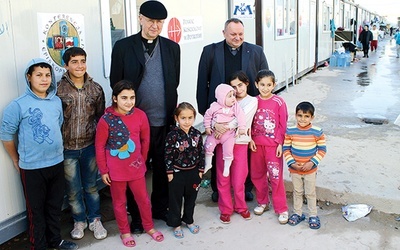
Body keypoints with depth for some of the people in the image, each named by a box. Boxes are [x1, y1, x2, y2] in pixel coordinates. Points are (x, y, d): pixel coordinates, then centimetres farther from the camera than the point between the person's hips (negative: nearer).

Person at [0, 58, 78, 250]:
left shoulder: (57, 101, 2)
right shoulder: (18, 105, -13)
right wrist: (17, 160, 2)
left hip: (56, 163, 5)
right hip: (32, 167, -5)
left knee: (55, 205, 18)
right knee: (36, 209, 10)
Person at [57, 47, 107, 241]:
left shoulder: (96, 88, -1)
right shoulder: (58, 89, -10)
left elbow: (100, 117, 6)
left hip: (90, 146, 2)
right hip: (67, 148, -1)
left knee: (91, 186, 16)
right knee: (73, 189, 13)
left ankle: (94, 220, 33)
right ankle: (79, 221, 34)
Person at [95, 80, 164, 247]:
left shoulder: (140, 115, -10)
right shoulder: (106, 119, -17)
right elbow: (99, 147, -8)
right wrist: (103, 170, -5)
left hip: (136, 167, 2)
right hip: (115, 170, -2)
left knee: (143, 199, 16)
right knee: (119, 202, 16)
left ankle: (149, 227, 39)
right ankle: (125, 232, 36)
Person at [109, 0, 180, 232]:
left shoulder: (172, 47, 5)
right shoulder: (123, 46, -3)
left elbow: (174, 83, 9)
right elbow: (116, 84, -1)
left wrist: (170, 110, 5)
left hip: (165, 121, 2)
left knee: (163, 168, 14)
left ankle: (161, 208, 33)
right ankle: (137, 215, 26)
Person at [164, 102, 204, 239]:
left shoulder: (197, 134, -5)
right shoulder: (172, 135, -16)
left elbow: (201, 153, 2)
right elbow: (168, 155, -12)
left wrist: (200, 171, 3)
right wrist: (170, 172, -10)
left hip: (193, 172, 4)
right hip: (177, 172, -3)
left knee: (191, 198, 18)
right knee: (175, 200, 10)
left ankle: (189, 220, 37)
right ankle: (176, 224, 26)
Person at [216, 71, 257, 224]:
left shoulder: (252, 101, 0)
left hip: (240, 143, -2)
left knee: (239, 179, 5)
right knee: (223, 178, 6)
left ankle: (240, 206, 29)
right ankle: (226, 209, 22)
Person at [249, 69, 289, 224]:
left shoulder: (279, 102, -8)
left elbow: (283, 124, -6)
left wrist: (280, 143, -8)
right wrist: (250, 139, -3)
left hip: (273, 145, -4)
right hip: (256, 144, 4)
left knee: (276, 177, -3)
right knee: (257, 175, 14)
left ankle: (282, 209, 8)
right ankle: (263, 202, 33)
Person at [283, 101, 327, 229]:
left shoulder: (317, 132, -12)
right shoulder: (290, 131, -10)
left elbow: (322, 149, -6)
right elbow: (286, 148, -3)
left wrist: (312, 162, -16)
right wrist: (291, 163, -13)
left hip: (310, 170, -1)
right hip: (295, 169, 1)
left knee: (310, 193, 12)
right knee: (297, 192, 17)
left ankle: (313, 216, 28)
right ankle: (297, 213, 33)